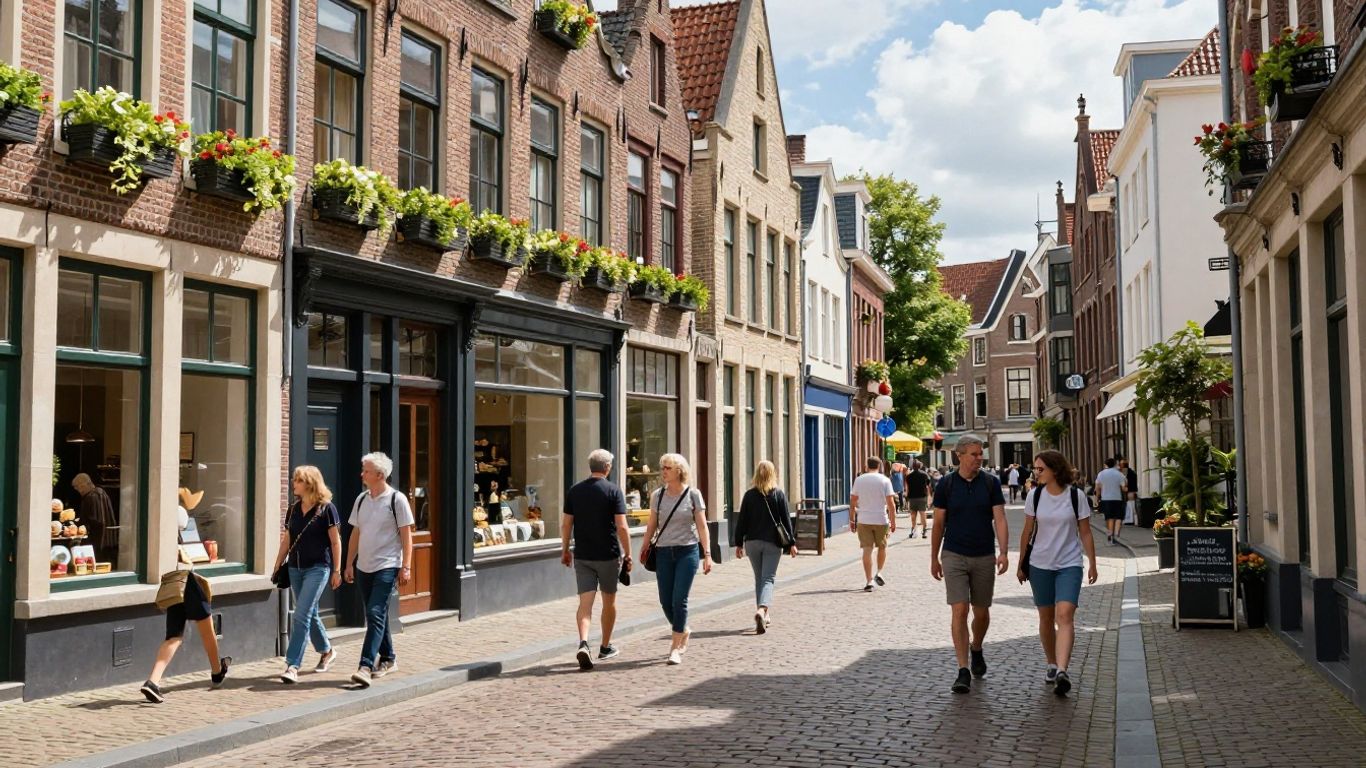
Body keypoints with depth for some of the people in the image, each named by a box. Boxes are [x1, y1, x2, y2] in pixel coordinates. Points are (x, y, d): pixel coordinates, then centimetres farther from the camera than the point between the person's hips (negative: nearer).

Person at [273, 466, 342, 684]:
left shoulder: (326, 509, -8)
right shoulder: (293, 510, 9)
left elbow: (336, 542, -6)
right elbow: (286, 541, 15)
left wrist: (337, 570, -7)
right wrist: (277, 567, 12)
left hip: (318, 568, -6)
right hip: (295, 567, 6)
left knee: (301, 615, -13)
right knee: (309, 614, 15)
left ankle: (292, 666, -12)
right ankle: (327, 651, 35)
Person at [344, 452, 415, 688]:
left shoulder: (396, 499, -7)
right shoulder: (361, 499, 10)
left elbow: (406, 535, -7)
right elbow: (356, 533, 16)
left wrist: (406, 567, -11)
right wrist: (349, 564, 13)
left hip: (386, 567, -6)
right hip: (363, 567, 7)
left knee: (376, 615, -15)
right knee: (376, 616, 14)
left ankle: (366, 666, -19)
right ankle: (388, 659, 28)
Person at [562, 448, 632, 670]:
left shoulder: (574, 490, 3)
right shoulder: (613, 491, -8)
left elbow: (566, 524, 4)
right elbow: (622, 527, -12)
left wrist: (564, 550, 15)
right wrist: (627, 554, -4)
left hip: (582, 556, 2)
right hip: (608, 555, -2)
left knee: (585, 602, -1)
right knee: (609, 600, 15)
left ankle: (583, 644, -22)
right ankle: (605, 647, 26)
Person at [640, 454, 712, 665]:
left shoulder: (693, 495, -3)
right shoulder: (657, 495, 4)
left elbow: (702, 525, -2)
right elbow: (652, 524, 11)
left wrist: (707, 554, -7)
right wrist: (645, 547, 3)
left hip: (687, 552, -3)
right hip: (663, 553, 3)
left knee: (679, 600, -8)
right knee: (665, 601, 4)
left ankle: (675, 648, 1)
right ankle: (684, 631, 33)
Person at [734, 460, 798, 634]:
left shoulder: (749, 495, 1)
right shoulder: (779, 494, -3)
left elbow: (742, 520, 2)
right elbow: (786, 520, -3)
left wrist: (739, 543, 8)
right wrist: (792, 543, 2)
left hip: (752, 542, 2)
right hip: (772, 542, -2)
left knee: (759, 579, 16)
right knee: (768, 579, -3)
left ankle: (763, 615, 22)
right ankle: (761, 610, -26)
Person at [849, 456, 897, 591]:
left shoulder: (859, 480, 3)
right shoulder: (884, 480, -2)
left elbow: (852, 502, 4)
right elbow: (891, 503, -6)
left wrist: (852, 520, 11)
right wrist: (893, 522, -1)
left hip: (863, 520, 1)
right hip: (881, 520, -1)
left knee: (867, 550, 0)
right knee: (882, 547, 20)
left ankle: (869, 580, -3)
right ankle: (879, 573, 14)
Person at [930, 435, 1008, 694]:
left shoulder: (991, 483, 0)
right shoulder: (946, 484, -2)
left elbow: (1000, 519, -6)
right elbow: (938, 523, 4)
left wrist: (1004, 552, -20)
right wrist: (934, 558, 7)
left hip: (984, 557, 2)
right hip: (954, 556, -2)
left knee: (982, 612, 12)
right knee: (959, 611, -9)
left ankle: (977, 649, 41)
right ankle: (963, 671, -6)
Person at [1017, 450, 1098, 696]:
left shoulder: (1076, 496, -5)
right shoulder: (1035, 497, 1)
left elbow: (1085, 533, 1)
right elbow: (1027, 531, 8)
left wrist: (1092, 564, 0)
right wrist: (1021, 564, 11)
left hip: (1069, 565, -3)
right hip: (1040, 565, 3)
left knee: (1064, 615, -17)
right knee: (1046, 617, 10)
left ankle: (1062, 671, -25)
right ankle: (1052, 665, 26)